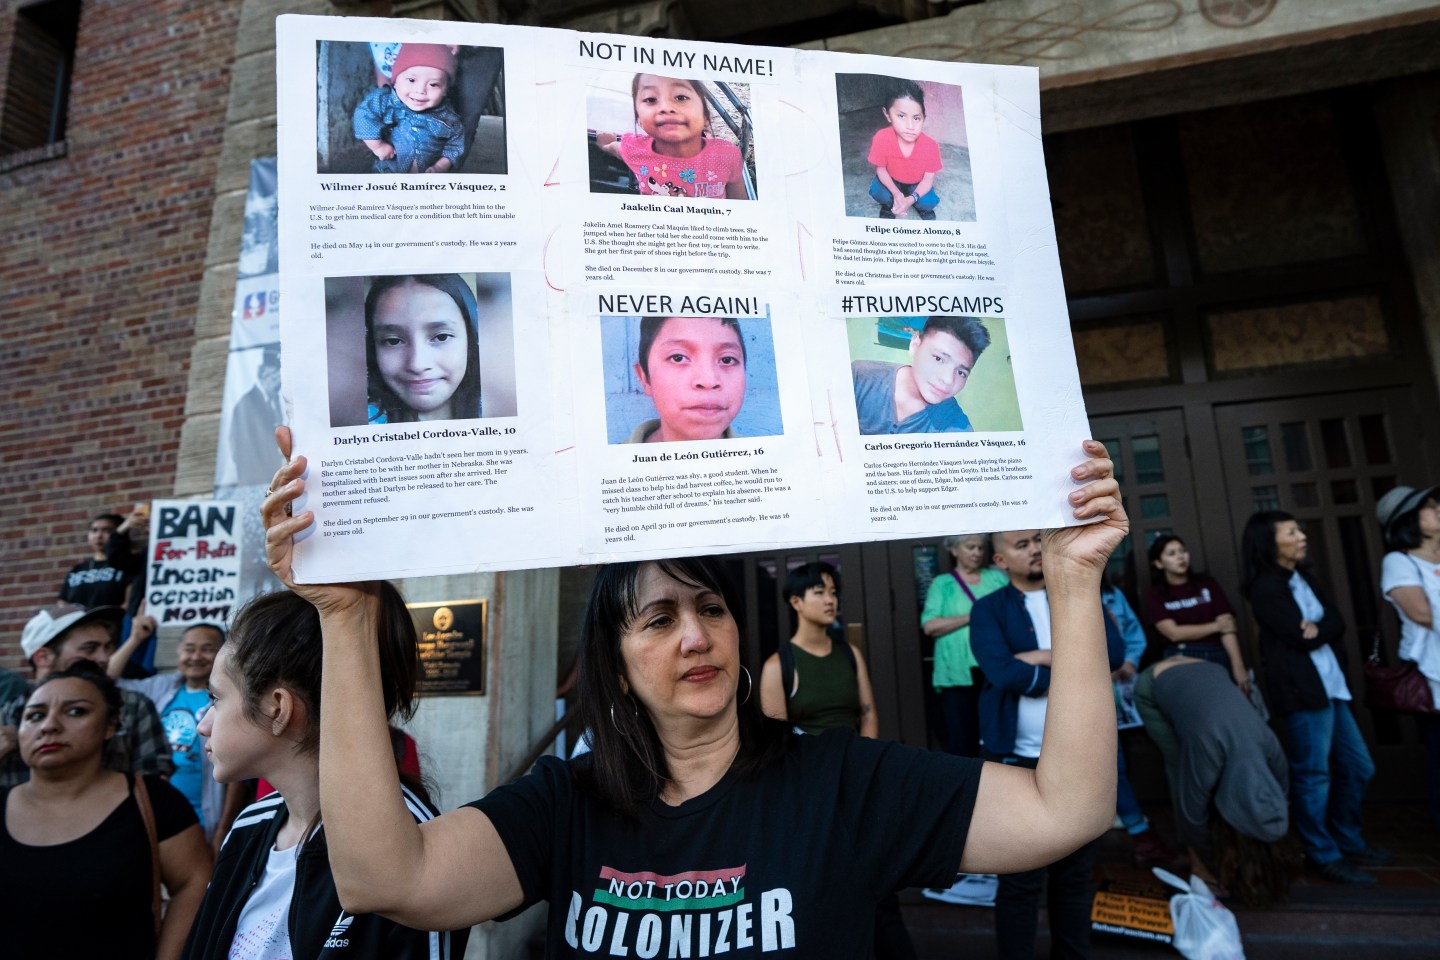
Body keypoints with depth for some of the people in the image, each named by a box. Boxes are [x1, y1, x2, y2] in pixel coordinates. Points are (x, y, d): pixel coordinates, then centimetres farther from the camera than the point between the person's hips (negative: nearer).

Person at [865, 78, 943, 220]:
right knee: (877, 192, -29)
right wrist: (896, 193, -33)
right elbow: (881, 169, -17)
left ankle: (921, 207, 15)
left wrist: (911, 199, -40)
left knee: (930, 202, -24)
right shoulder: (881, 138, -31)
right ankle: (889, 205, 8)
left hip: (917, 184, 0)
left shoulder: (930, 145, -30)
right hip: (892, 181, 0)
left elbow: (928, 179, -20)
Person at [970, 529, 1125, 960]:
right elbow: (1003, 673, -18)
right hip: (1018, 759, -3)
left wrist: (1046, 657, -13)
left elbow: (1113, 652, -7)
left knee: (1076, 874, 17)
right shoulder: (989, 609, -3)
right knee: (1020, 880, 6)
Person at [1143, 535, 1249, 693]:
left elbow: (1227, 626, 0)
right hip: (1182, 660, -2)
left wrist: (1238, 666, -10)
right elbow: (1174, 632, -5)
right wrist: (1216, 626, -2)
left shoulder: (1207, 583, 7)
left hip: (1219, 657, 2)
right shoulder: (1155, 594, 3)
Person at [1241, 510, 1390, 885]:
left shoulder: (1304, 579, 15)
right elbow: (1301, 639, -17)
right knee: (1312, 775, -1)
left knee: (1357, 767, 17)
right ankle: (1323, 856, 11)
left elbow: (1337, 622, 5)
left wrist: (1318, 629, -13)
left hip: (1331, 685, 9)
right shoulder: (1265, 588, -12)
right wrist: (1318, 632, -1)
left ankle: (1348, 843, 32)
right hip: (1301, 690, -9)